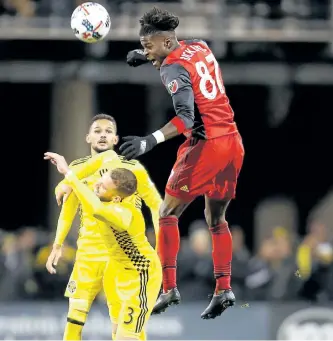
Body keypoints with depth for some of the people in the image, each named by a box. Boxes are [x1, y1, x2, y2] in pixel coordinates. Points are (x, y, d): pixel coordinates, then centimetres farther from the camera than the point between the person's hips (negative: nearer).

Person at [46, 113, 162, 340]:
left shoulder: (133, 169, -4)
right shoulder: (77, 168, 3)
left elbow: (156, 204, 2)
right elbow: (68, 209, 13)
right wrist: (58, 245, 9)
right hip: (88, 253, 2)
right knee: (75, 315, 0)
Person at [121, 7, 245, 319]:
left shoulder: (173, 68, -13)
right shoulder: (201, 48, 10)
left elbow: (186, 118, -27)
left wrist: (150, 141, -36)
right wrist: (148, 57, 23)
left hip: (205, 145, -8)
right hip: (233, 142, 8)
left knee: (167, 214, 4)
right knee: (216, 220, 19)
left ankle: (169, 288, -6)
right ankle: (223, 289, 10)